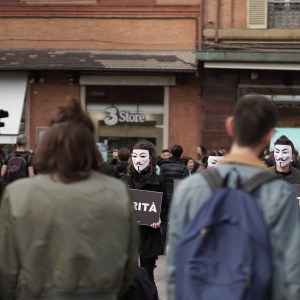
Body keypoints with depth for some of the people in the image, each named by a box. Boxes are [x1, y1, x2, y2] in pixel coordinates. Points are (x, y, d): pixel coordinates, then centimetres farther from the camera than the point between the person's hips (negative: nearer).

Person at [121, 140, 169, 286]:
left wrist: (159, 218, -16)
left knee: (147, 276, 3)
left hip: (149, 234, -2)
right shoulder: (124, 180, 9)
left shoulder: (158, 181, 2)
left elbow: (165, 206, 4)